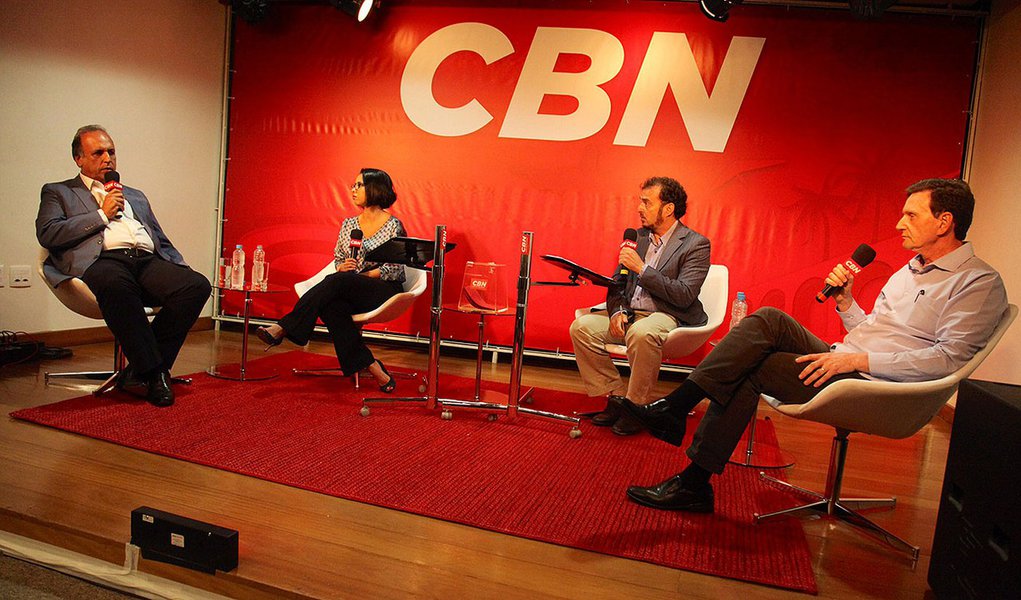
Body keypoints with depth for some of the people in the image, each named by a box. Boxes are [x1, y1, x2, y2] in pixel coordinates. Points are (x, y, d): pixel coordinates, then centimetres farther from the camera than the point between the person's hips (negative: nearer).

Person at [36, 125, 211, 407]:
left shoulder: (136, 196, 34)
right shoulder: (57, 192, 22)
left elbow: (163, 242, 29)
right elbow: (48, 234, 3)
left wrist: (184, 270, 11)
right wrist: (102, 214, 2)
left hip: (150, 261, 5)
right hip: (101, 261, -4)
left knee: (197, 285, -26)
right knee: (116, 284, -41)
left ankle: (140, 369, -20)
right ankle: (154, 373, -30)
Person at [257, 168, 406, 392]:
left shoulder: (393, 226, -2)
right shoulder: (348, 224, 16)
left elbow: (395, 270, -7)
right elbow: (337, 261, 17)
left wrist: (363, 274, -14)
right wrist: (343, 267, -6)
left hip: (386, 292, -5)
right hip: (351, 295, 5)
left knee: (337, 281, -33)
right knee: (329, 305, -31)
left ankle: (282, 328, -30)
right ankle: (375, 371, -34)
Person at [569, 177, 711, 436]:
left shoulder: (695, 244, -5)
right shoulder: (637, 237, 14)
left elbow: (684, 296, -16)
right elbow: (618, 283, 15)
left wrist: (642, 268, -17)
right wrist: (617, 311, -7)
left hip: (666, 316, -6)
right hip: (629, 314, 7)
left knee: (642, 333, -39)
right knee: (582, 326, -16)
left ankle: (636, 406, -18)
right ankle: (616, 397, -6)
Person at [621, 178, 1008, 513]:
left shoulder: (980, 284, -4)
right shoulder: (910, 270, 24)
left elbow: (949, 357, -18)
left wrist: (857, 360, -21)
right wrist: (845, 300, 4)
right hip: (844, 364, 8)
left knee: (750, 368, -21)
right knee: (770, 320, -15)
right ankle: (674, 409, -20)